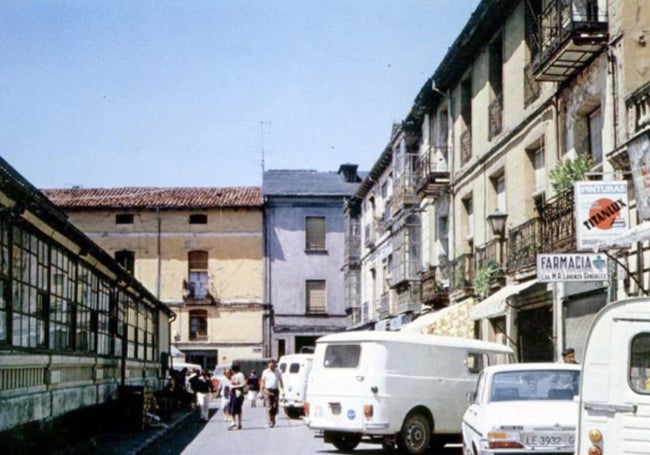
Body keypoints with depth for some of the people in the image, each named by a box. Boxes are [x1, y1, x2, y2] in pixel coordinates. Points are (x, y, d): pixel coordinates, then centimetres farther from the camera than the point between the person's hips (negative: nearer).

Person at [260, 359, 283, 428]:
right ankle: (270, 422, -8)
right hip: (267, 390, -2)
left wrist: (282, 390, 4)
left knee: (275, 407, 2)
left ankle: (273, 419, 24)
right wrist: (262, 391, 3)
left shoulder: (277, 372, 6)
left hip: (275, 390, 2)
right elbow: (263, 382, 7)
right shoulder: (265, 372, 3)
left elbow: (280, 381, 11)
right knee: (269, 407, -8)